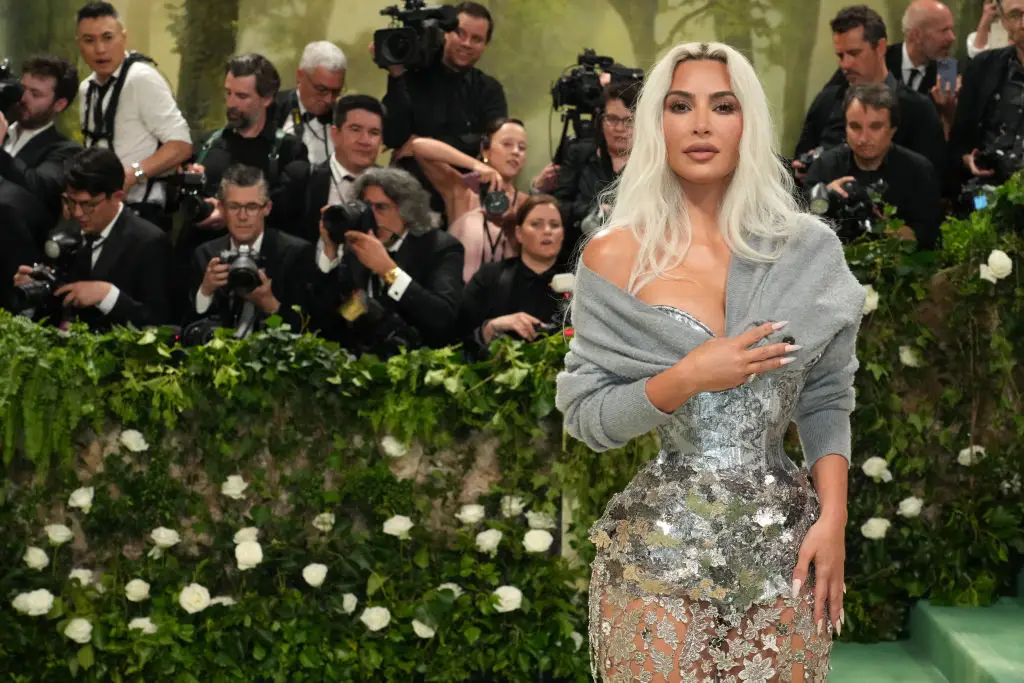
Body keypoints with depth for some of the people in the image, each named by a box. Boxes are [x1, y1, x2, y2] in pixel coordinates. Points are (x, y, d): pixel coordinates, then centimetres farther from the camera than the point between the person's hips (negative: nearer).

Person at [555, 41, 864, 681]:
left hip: (786, 542, 2)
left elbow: (827, 401, 6)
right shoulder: (615, 257, -6)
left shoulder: (809, 251, 0)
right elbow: (585, 415, -4)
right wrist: (685, 379, -18)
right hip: (662, 547, -2)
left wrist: (833, 518, -6)